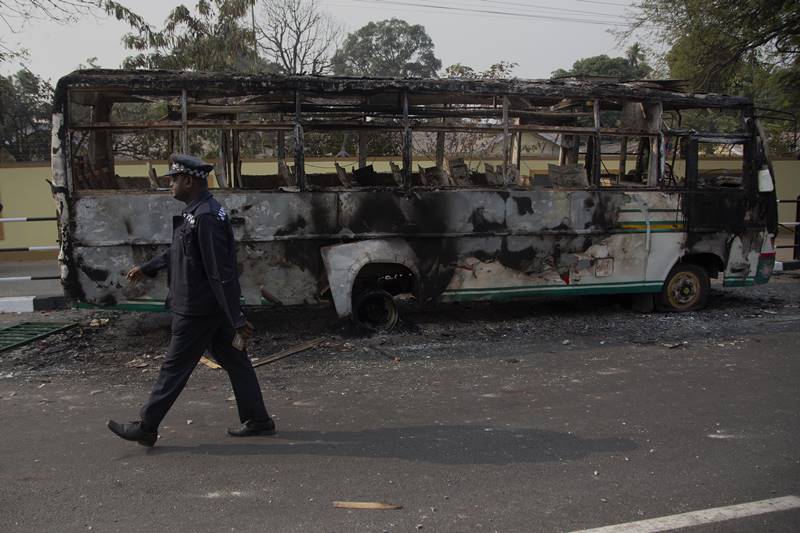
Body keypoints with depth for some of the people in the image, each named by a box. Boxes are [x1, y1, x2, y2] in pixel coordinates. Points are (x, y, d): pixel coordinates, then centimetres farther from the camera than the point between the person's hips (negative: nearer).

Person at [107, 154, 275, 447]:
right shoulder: (196, 212, 11)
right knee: (234, 361, 13)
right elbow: (177, 252, 26)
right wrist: (146, 268, 35)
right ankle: (257, 421, 22)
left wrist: (237, 319, -24)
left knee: (174, 368, 3)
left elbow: (221, 272, -25)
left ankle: (146, 428, 16)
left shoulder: (206, 217, -22)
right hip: (214, 308, 10)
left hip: (198, 309, -10)